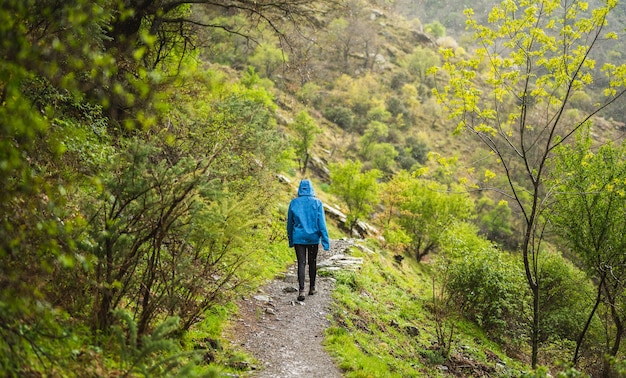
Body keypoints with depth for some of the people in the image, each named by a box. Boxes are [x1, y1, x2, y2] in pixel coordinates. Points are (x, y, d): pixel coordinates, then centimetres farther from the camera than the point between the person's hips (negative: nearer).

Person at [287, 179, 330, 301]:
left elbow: (290, 222, 7)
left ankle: (301, 290, -14)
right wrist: (325, 240, -4)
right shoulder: (317, 203, -5)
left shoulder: (294, 203, -1)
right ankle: (312, 288, 25)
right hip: (313, 238, 0)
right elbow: (321, 222, -7)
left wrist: (290, 240, 19)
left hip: (298, 238, 0)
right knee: (312, 262, 15)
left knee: (301, 263, -1)